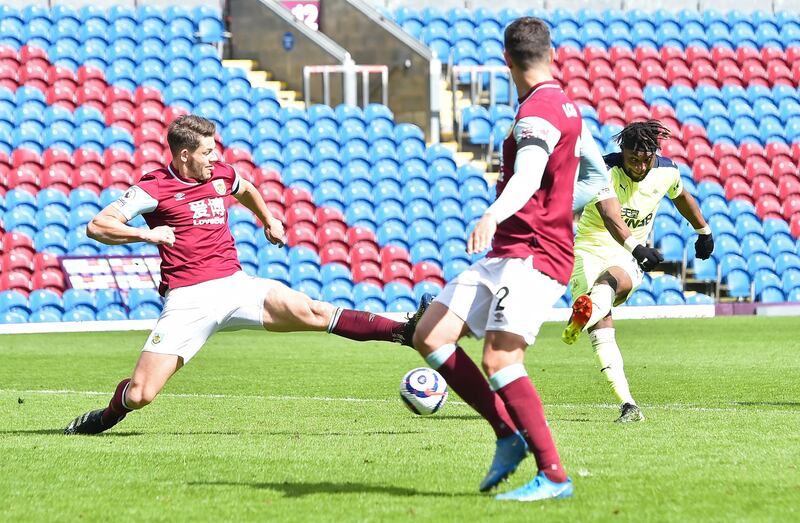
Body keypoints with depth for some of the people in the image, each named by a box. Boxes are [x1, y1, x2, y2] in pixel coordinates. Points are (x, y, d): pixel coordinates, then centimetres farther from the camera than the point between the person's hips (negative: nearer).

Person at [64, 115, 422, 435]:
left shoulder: (221, 175, 13)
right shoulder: (154, 188, -5)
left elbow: (246, 190, 39)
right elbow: (97, 226, -10)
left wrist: (269, 221, 36)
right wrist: (146, 234, -20)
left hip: (235, 286, 4)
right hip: (187, 300, -4)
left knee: (310, 312, -18)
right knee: (140, 394, -11)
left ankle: (405, 332, -19)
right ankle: (108, 416, 22)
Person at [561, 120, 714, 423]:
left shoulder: (666, 171, -1)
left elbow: (681, 198, 24)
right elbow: (609, 216, -34)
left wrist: (704, 231, 38)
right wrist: (634, 246, -51)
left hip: (629, 259, 3)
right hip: (591, 247, -3)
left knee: (613, 280, -36)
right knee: (601, 329, -21)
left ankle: (582, 317, -64)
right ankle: (627, 405, -25)